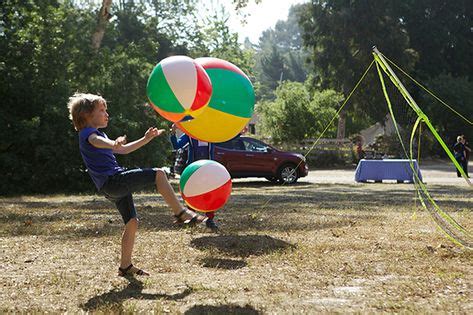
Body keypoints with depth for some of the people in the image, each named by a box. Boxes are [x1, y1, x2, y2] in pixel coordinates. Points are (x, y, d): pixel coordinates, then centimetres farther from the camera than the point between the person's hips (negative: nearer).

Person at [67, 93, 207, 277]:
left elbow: (124, 149, 35)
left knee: (131, 223, 9)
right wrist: (114, 144, -53)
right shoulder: (88, 133, -3)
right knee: (157, 174, -17)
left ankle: (125, 266, 15)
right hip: (112, 180, -10)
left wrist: (146, 139, 31)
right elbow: (98, 142, -30)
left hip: (114, 188, 10)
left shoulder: (97, 134, 28)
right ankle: (180, 212, -16)